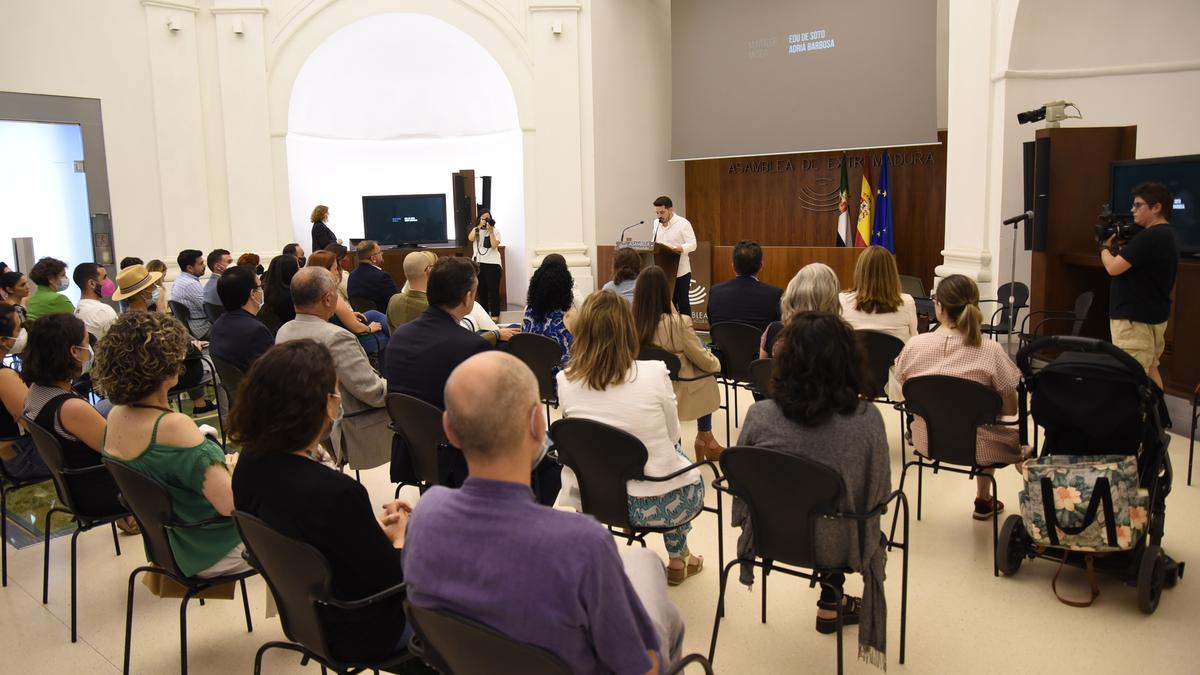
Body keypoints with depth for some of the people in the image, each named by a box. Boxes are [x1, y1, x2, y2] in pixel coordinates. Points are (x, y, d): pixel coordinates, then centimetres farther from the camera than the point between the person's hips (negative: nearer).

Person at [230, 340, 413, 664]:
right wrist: (400, 536, -3)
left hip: (304, 615, 7)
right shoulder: (335, 493, -36)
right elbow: (394, 581, -22)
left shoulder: (250, 466, -12)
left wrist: (373, 528, 4)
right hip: (356, 633, -7)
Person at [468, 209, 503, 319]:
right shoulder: (476, 230, 11)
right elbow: (470, 238, -10)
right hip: (478, 263, 3)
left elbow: (494, 245, -11)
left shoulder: (495, 230, 2)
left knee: (493, 290, -3)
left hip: (492, 263, -3)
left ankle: (495, 314, 1)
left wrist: (490, 231, -14)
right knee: (481, 289, 10)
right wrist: (479, 226, -11)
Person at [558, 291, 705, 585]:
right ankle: (677, 560, 44)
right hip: (658, 504, -3)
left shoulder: (566, 381, -10)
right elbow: (672, 435, -1)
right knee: (680, 459, 32)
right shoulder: (654, 373, -18)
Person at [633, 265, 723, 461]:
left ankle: (704, 437, 33)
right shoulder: (679, 323, -26)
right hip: (677, 395, -4)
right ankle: (704, 437, 37)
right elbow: (704, 361, -12)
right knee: (707, 373, 27)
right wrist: (717, 362, 13)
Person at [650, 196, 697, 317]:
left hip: (680, 271, -5)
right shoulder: (657, 224, 10)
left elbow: (692, 244, -15)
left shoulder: (683, 223, -9)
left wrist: (675, 248, -29)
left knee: (682, 303, 1)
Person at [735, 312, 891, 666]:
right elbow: (879, 493, -10)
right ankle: (830, 606, 46)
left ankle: (832, 601, 48)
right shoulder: (865, 419, -24)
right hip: (833, 545, -2)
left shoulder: (759, 415, -20)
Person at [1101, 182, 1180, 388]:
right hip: (1152, 315, 11)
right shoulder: (1165, 235, 14)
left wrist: (1106, 248, -2)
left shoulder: (1149, 237, -21)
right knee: (1148, 369, 19)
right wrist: (1118, 247, 6)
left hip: (1136, 318, -11)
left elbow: (1114, 268, -21)